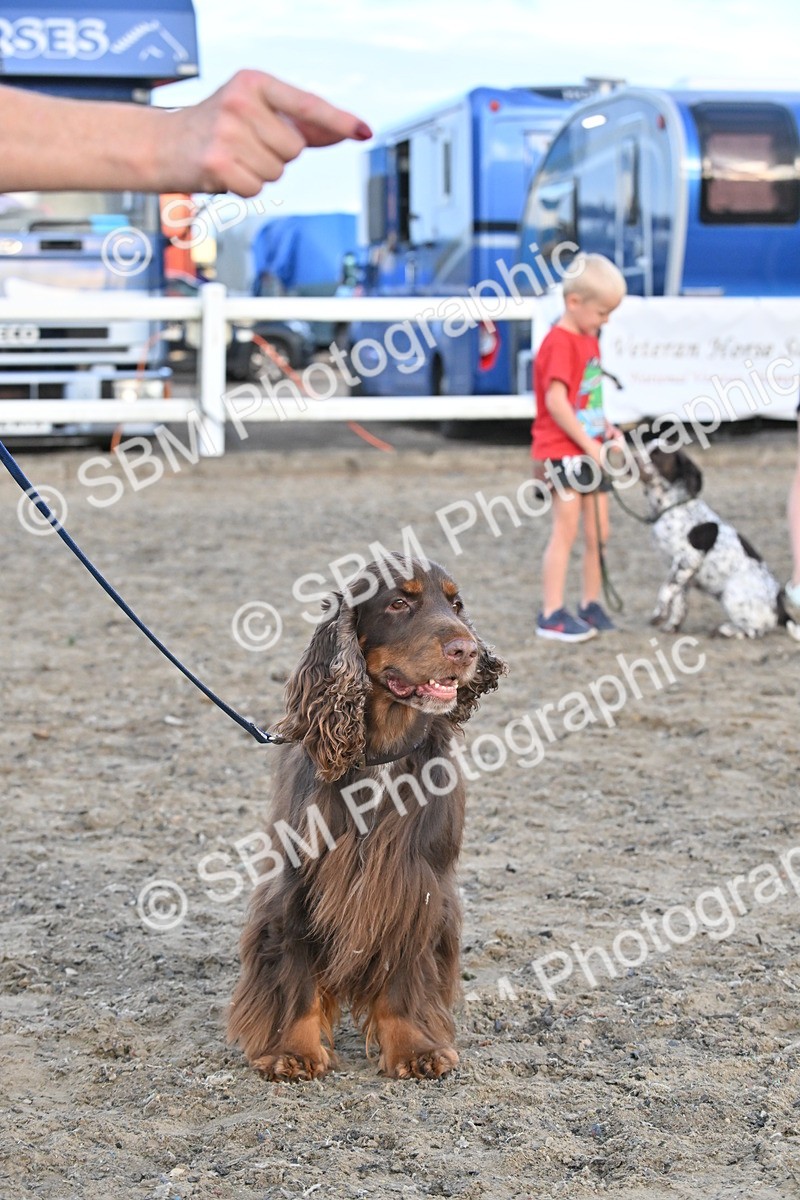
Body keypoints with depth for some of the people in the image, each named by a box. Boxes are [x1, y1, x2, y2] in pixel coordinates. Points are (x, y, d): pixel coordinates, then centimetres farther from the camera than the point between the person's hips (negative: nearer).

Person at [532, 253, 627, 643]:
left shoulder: (589, 341, 15)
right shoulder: (559, 343, -15)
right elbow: (556, 402, -22)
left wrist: (606, 429, 4)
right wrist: (589, 444, -19)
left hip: (589, 452, 9)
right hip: (561, 452, -9)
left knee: (598, 532, 10)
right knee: (566, 531, -8)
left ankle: (591, 605, 20)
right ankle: (551, 615, -5)